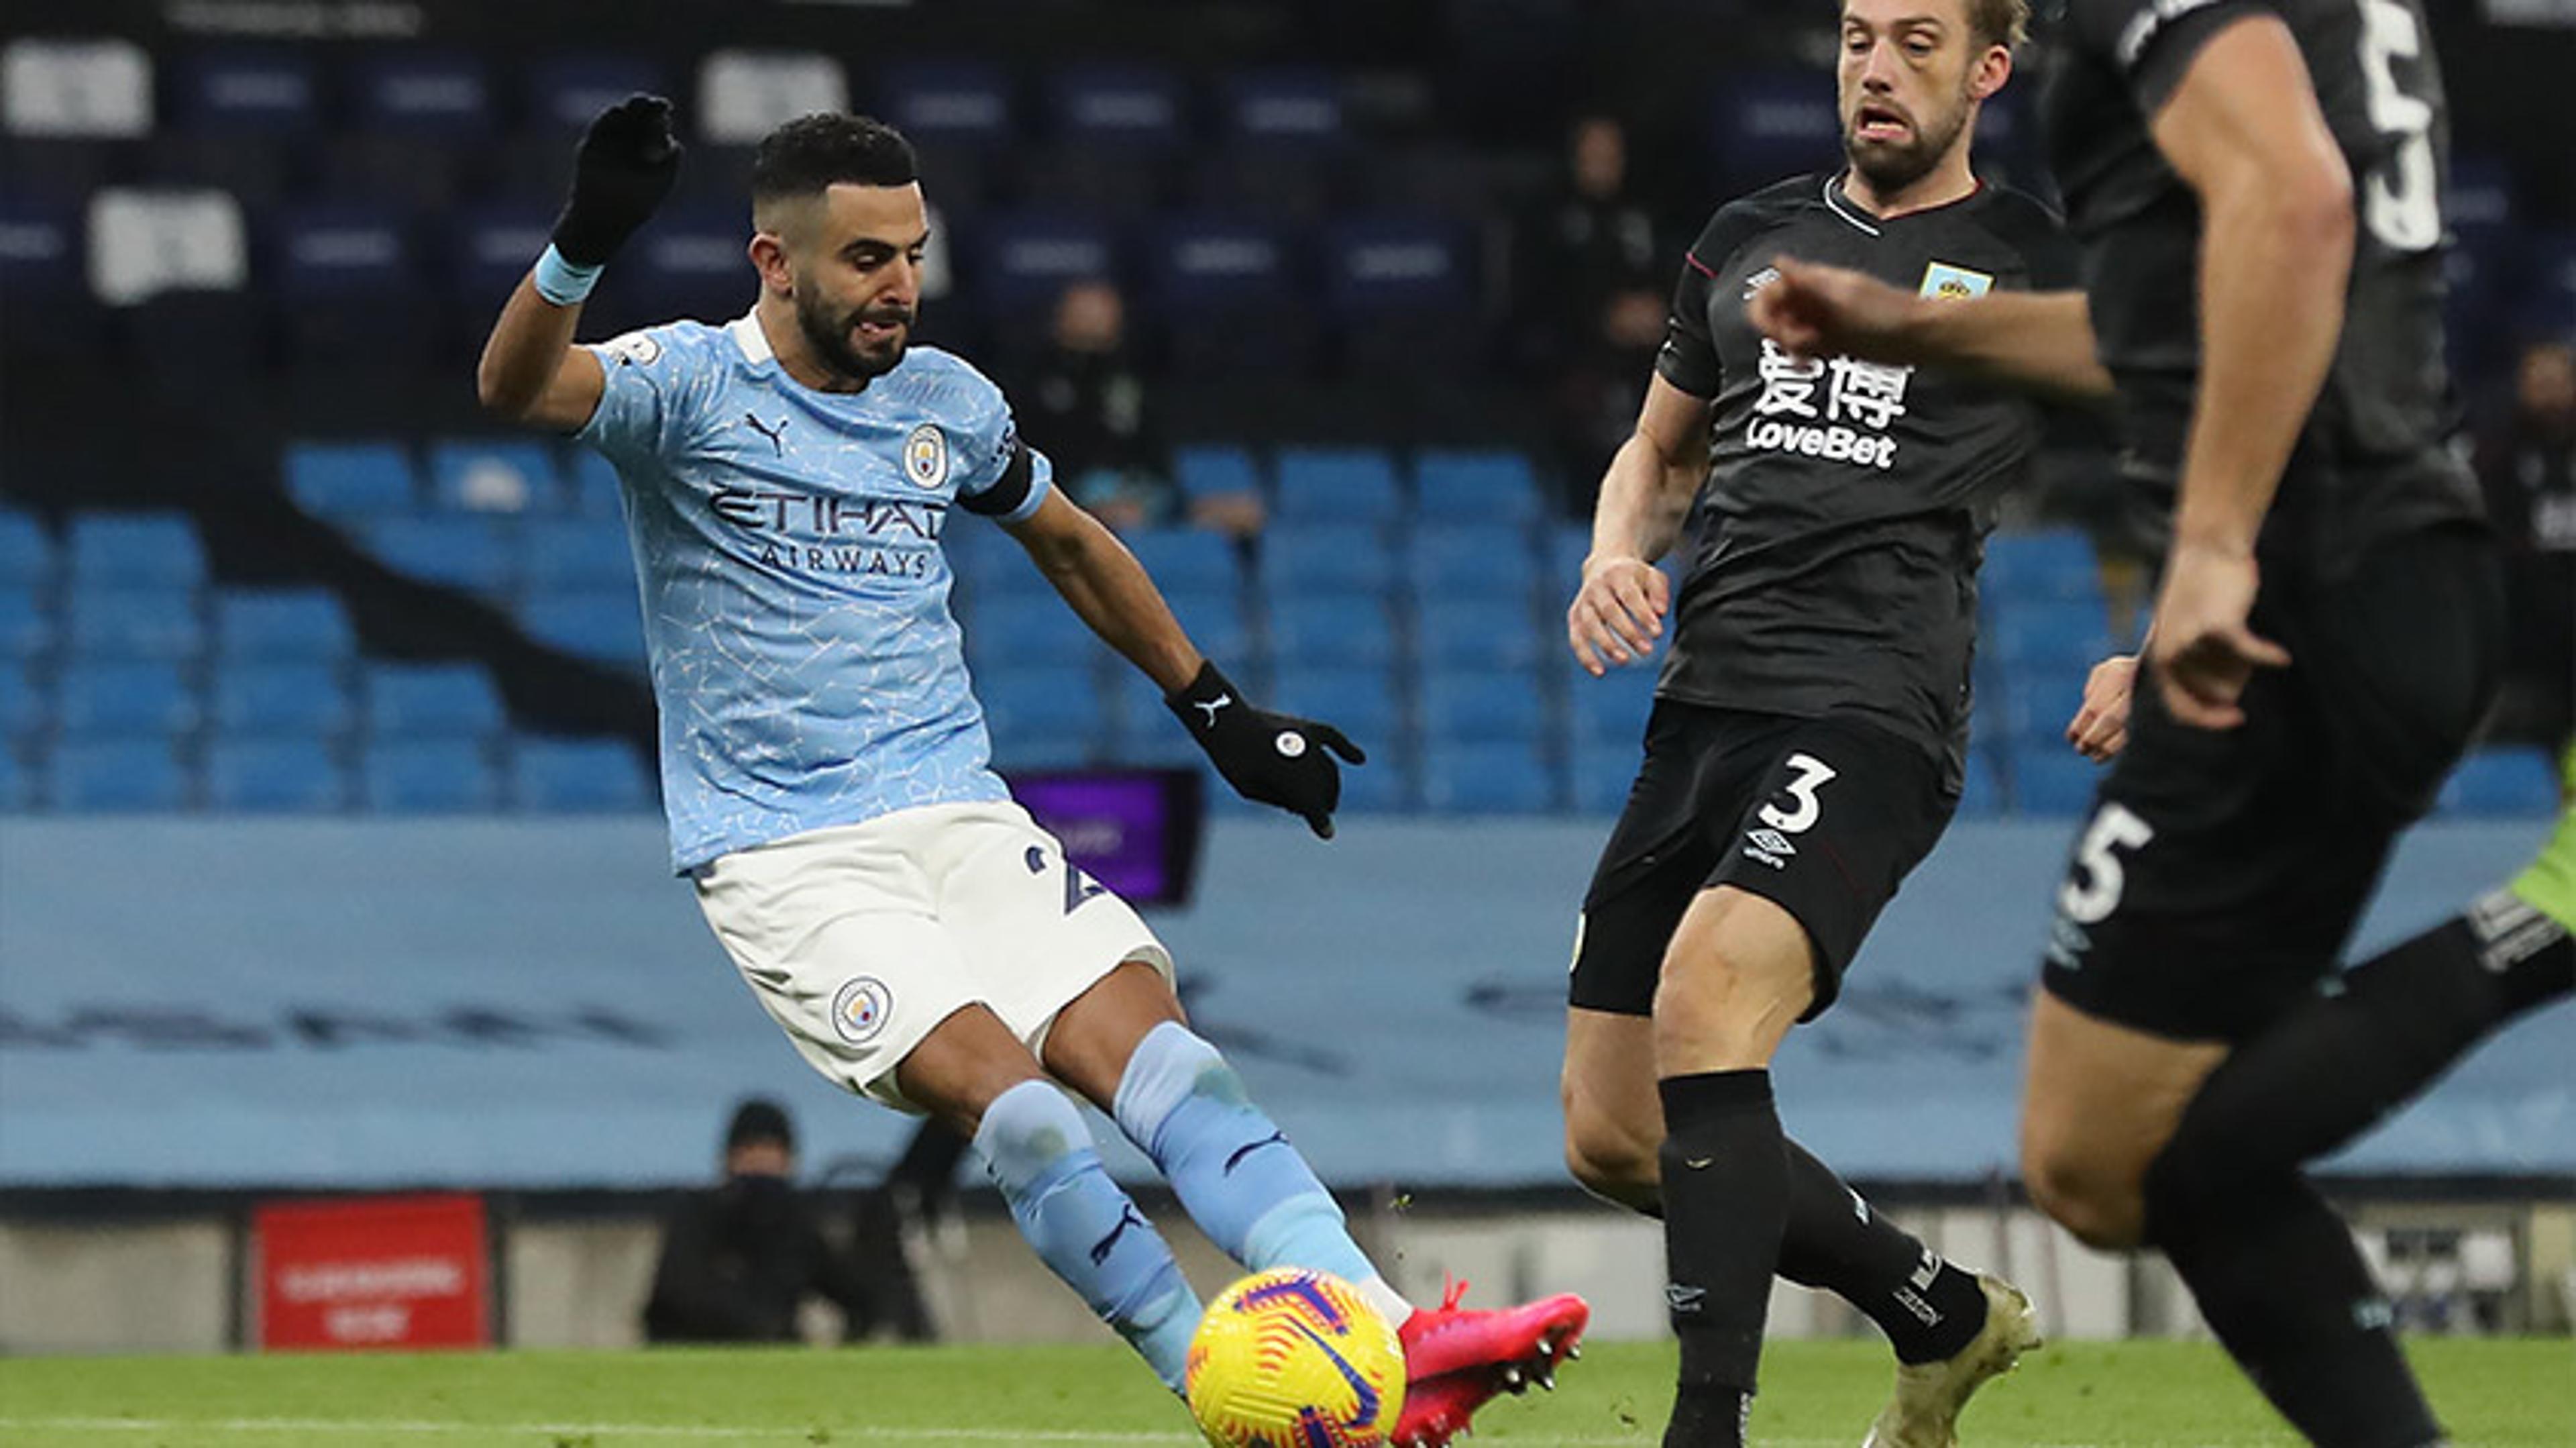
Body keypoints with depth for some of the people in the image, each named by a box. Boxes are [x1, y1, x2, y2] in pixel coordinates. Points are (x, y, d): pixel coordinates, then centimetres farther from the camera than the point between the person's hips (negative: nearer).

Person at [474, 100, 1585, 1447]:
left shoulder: (946, 401, 11)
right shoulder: (690, 385, -4)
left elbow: (1068, 543, 29)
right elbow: (515, 386, -25)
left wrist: (1218, 710, 30)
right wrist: (579, 250, -44)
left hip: (960, 821, 4)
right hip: (782, 862, -4)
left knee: (1148, 1040, -19)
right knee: (998, 1085, -26)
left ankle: (1390, 1338, -33)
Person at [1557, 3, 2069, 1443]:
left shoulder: (2042, 268, 5)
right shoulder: (1750, 241, 18)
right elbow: (1662, 453, 30)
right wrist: (1618, 559, 8)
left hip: (1872, 714, -6)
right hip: (1703, 710, 7)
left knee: (1707, 988, -33)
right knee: (1613, 1139, 4)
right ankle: (1948, 1318, 25)